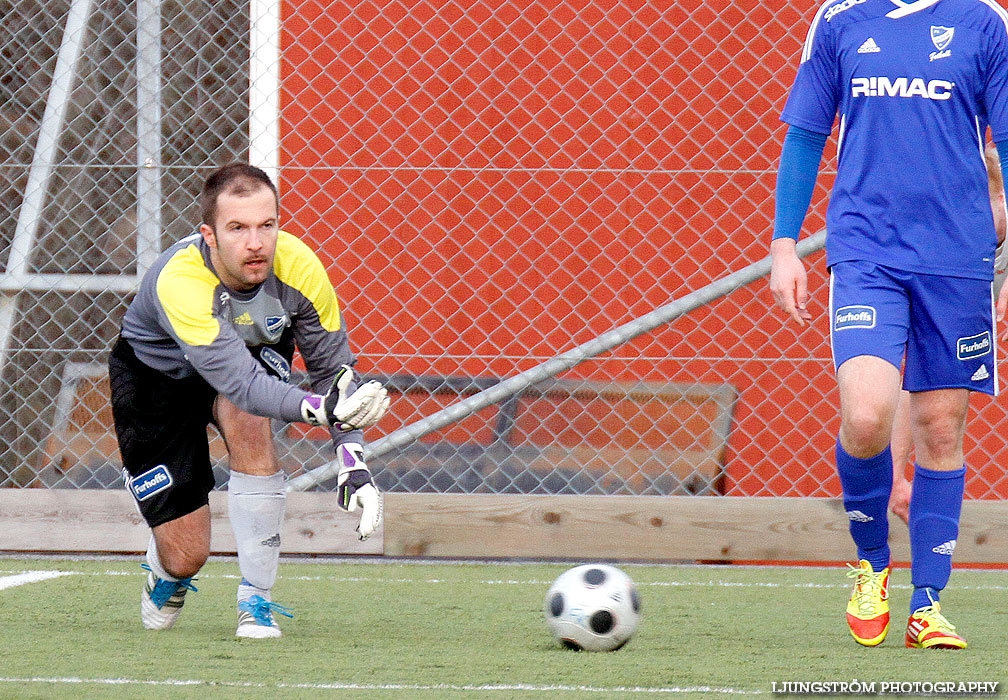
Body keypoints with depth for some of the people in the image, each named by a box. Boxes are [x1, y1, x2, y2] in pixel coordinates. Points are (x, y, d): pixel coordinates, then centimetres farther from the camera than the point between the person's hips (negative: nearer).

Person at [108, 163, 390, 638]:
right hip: (155, 377, -3)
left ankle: (256, 599, -20)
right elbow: (240, 382, -49)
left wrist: (353, 464, -26)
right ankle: (166, 574, 34)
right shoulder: (177, 282, -41)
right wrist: (321, 410, -64)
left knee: (247, 421, -34)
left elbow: (334, 367, -15)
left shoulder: (298, 268, -28)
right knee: (185, 557, -8)